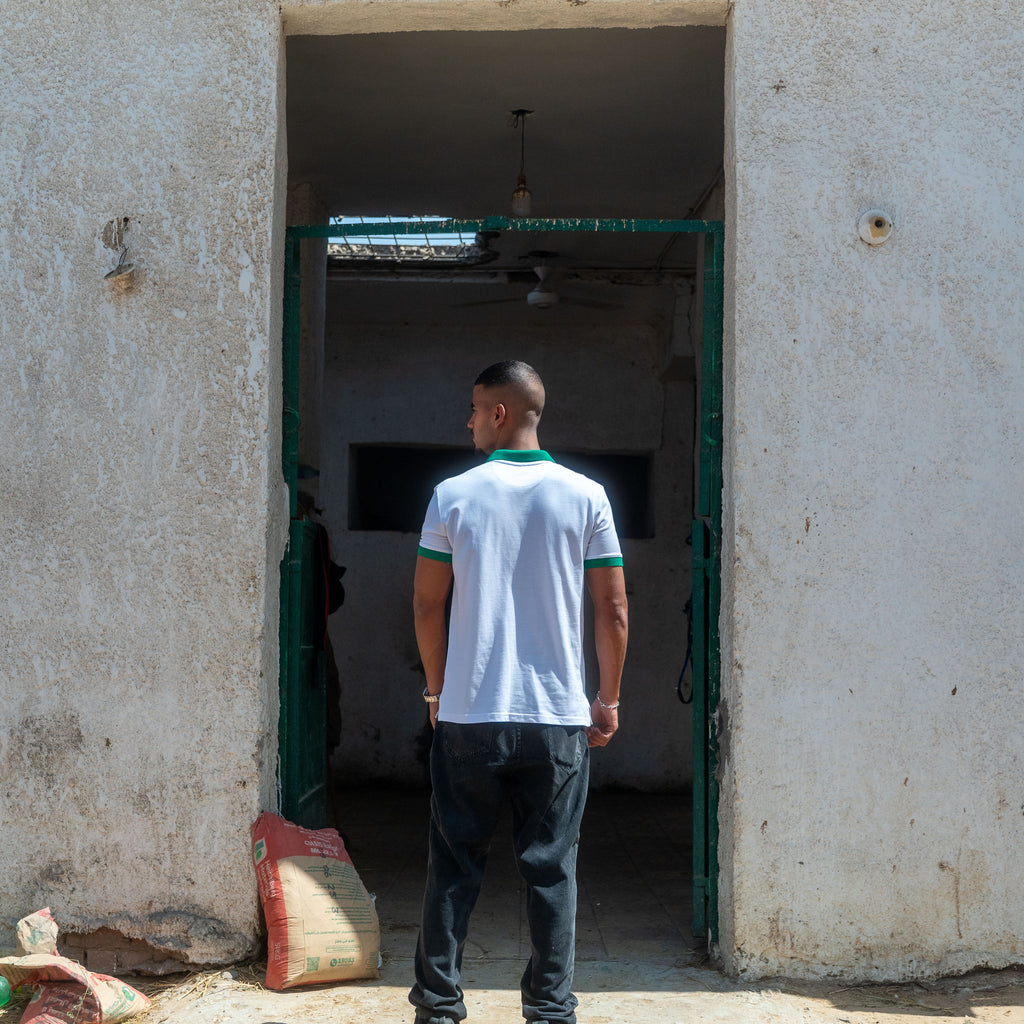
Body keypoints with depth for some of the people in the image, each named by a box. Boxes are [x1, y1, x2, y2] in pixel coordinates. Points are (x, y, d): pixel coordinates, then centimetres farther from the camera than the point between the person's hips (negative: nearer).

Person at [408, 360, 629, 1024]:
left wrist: (438, 689, 15)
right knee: (551, 870, 7)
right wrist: (609, 699, 11)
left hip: (468, 716, 0)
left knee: (455, 868, 9)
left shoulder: (453, 496, -1)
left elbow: (427, 605, 2)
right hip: (558, 717, 0)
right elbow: (613, 609, 0)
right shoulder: (585, 496, 0)